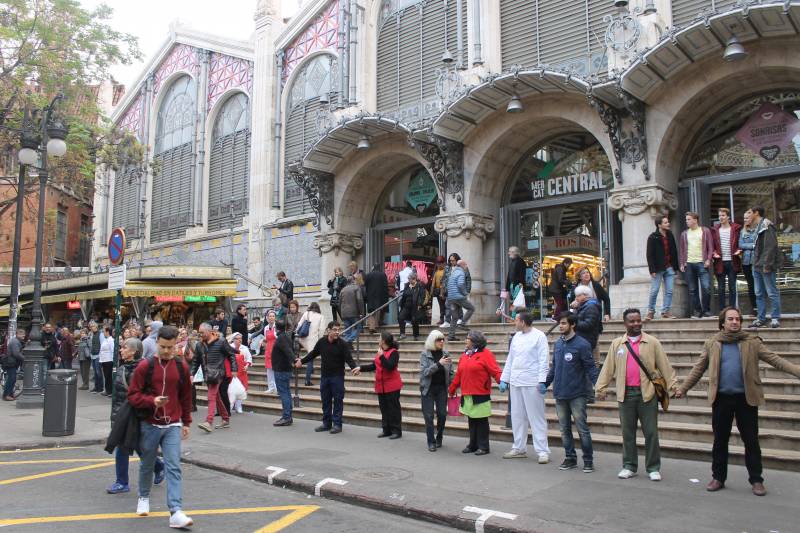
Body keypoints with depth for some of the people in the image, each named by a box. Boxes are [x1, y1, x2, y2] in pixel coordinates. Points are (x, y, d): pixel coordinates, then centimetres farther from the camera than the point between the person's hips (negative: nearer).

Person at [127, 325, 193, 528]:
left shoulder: (181, 367, 1)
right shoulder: (145, 366, -7)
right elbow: (133, 395, -5)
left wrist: (186, 422, 13)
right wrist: (152, 401, -22)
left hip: (173, 426, 1)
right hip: (149, 425, 0)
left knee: (174, 467, -7)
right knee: (147, 465, 16)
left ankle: (176, 512, -10)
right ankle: (144, 498, 41)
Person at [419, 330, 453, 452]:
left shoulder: (445, 354, 1)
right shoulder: (425, 354, -6)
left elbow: (451, 372, 7)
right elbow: (424, 371, -16)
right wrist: (438, 364, -26)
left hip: (442, 388, 2)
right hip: (428, 388, -2)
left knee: (442, 414, 5)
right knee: (429, 416, 0)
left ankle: (439, 438, 25)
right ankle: (431, 442, 10)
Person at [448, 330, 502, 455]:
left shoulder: (485, 354, -7)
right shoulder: (464, 355, 13)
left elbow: (495, 371, -14)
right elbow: (458, 374, 18)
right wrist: (452, 389, 21)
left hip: (480, 396, -6)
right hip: (467, 396, 6)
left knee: (482, 421, 2)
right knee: (471, 421, 13)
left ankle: (483, 447, 12)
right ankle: (473, 445, 24)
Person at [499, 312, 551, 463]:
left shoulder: (539, 336, -7)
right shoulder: (516, 336, 13)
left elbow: (544, 360, -11)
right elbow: (510, 359, 16)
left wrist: (542, 381, -19)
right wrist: (504, 379, 13)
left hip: (531, 383, -7)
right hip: (515, 382, 7)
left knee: (537, 417, -3)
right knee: (517, 416, 12)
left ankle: (543, 451, 3)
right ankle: (519, 448, 22)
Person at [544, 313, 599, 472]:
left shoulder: (582, 344, -10)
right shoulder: (557, 344, 10)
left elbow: (591, 368, -11)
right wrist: (545, 383, 16)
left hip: (577, 395, -6)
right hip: (559, 394, 6)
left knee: (582, 428, 0)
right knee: (564, 429, 12)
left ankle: (588, 460, 12)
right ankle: (570, 458, 23)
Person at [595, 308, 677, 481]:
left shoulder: (652, 342, 3)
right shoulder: (617, 344, 7)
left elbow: (664, 365, 1)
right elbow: (608, 367, 5)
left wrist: (673, 385, -6)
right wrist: (600, 388, -1)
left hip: (647, 393, -2)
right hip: (625, 394, 2)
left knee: (651, 432, 3)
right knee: (628, 432, 9)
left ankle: (653, 468, 14)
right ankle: (629, 466, 19)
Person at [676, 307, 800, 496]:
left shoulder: (752, 342, 3)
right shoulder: (712, 344, 4)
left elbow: (775, 360, -3)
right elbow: (698, 369, 7)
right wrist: (682, 388, 5)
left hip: (746, 398, -1)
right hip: (721, 399, 1)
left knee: (751, 441, 6)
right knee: (720, 440, 9)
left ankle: (756, 480, 19)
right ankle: (718, 478, 21)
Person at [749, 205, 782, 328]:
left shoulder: (766, 226, -12)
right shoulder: (758, 227, 16)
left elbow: (771, 247, -19)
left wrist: (767, 265, -21)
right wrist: (756, 263, 15)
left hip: (766, 267, -9)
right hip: (757, 266, 9)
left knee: (772, 293, -2)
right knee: (759, 294, 11)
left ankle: (775, 318, 4)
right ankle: (761, 318, 16)